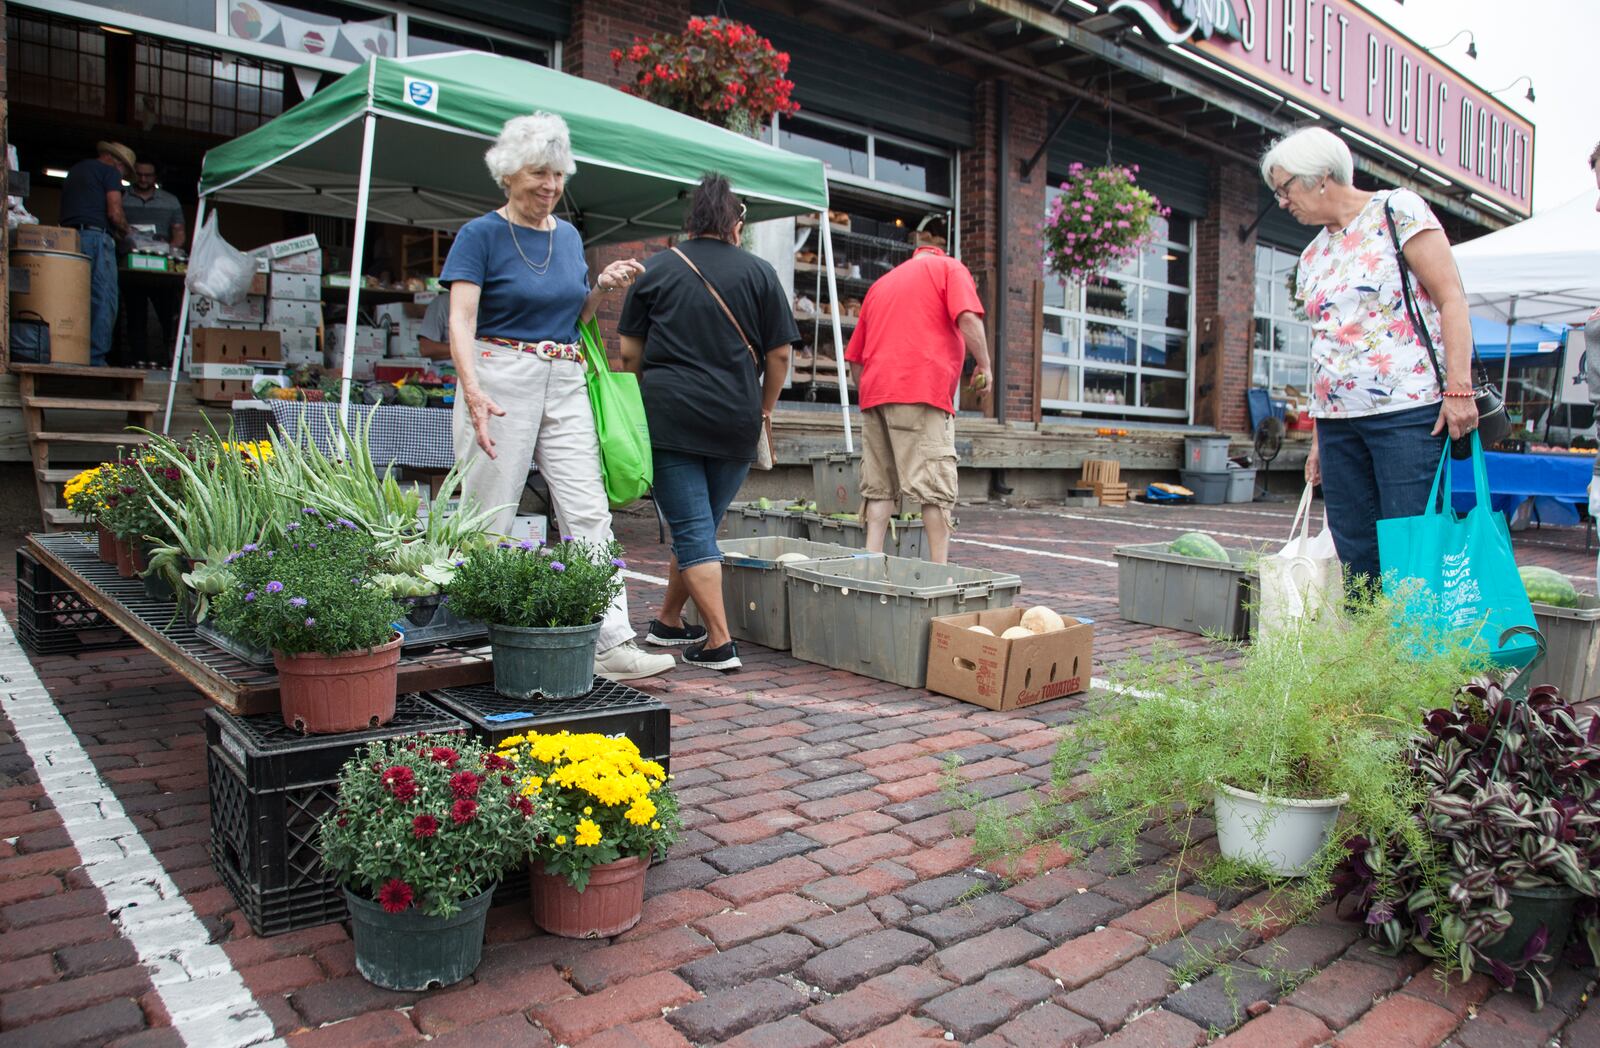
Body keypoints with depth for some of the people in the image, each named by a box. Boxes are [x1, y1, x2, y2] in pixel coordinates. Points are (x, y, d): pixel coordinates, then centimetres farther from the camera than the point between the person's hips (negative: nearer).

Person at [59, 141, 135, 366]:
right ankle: (95, 358, -13)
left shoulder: (74, 170, 28)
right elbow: (115, 213, -9)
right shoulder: (109, 171, 4)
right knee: (103, 302, -8)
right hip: (96, 238, -7)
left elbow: (67, 211, 23)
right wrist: (124, 232, 10)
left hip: (68, 237, 7)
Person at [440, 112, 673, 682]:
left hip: (564, 383, 5)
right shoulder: (480, 234, -2)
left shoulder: (569, 235, 15)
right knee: (490, 519, 2)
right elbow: (461, 321, -12)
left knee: (589, 513, -4)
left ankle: (612, 642, -4)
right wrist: (473, 392, -28)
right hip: (500, 379, -5)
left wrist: (603, 287, 2)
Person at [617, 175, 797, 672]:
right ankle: (669, 622, 29)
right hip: (735, 422, 2)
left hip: (668, 417, -1)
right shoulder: (758, 273, 6)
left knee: (691, 530, 0)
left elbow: (629, 352, 8)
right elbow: (778, 354, 4)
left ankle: (719, 643, -4)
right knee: (701, 525, 15)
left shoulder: (657, 269, 6)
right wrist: (763, 407, 18)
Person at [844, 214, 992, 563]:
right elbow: (967, 318, -11)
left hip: (874, 393, 6)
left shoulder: (881, 283, 26)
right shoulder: (949, 268, 9)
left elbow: (855, 357, 24)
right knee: (936, 487, -5)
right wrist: (984, 365, 0)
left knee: (879, 488, 9)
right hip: (923, 390, -6)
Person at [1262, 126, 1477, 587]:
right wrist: (1318, 438, 17)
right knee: (1354, 554, 4)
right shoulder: (1312, 258, 18)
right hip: (1337, 420, 6)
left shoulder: (1397, 210, 0)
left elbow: (1451, 299, -5)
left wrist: (1459, 388, -15)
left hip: (1407, 411, -6)